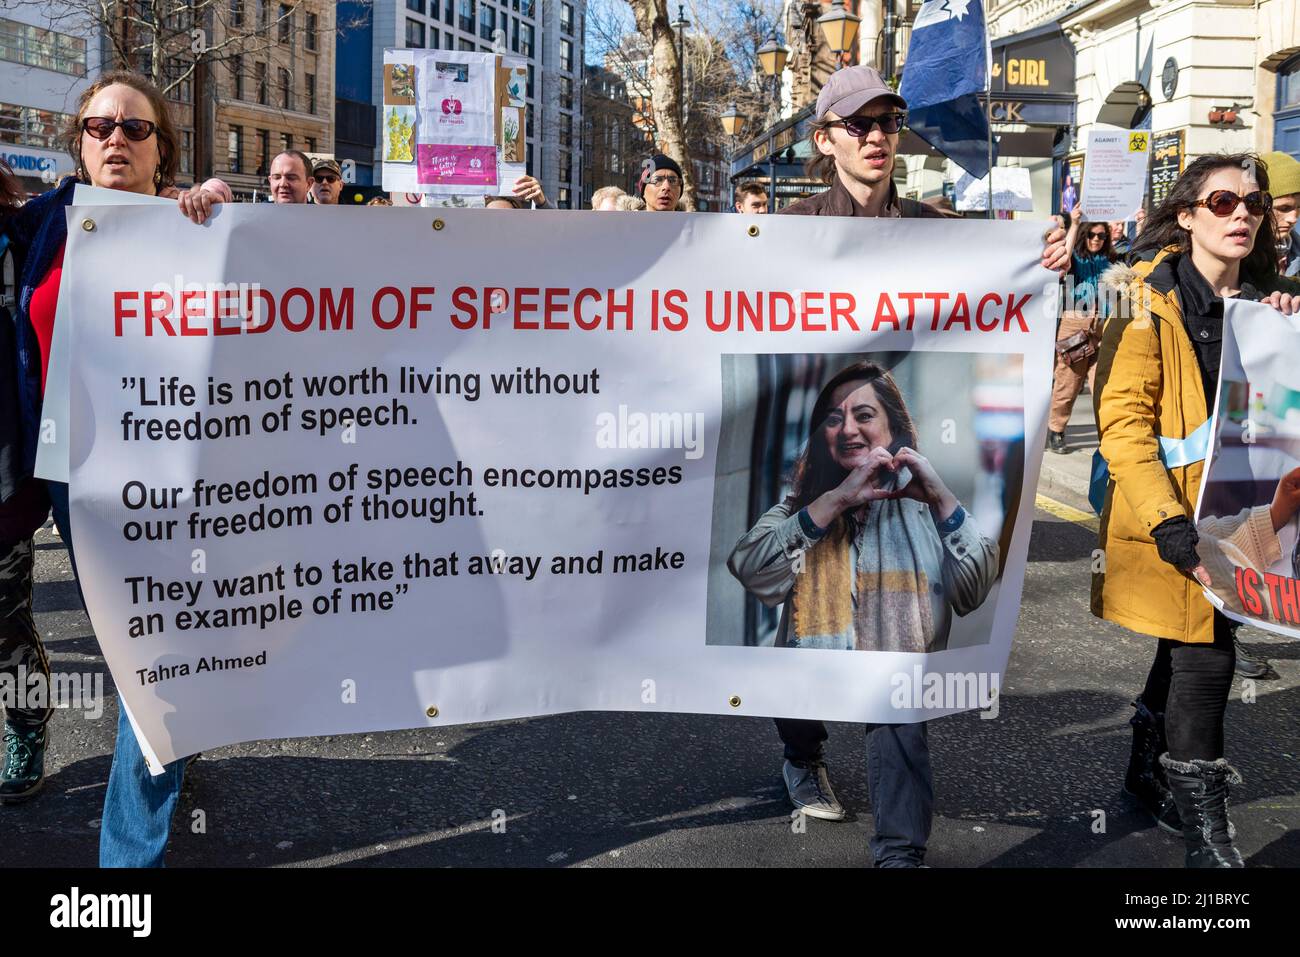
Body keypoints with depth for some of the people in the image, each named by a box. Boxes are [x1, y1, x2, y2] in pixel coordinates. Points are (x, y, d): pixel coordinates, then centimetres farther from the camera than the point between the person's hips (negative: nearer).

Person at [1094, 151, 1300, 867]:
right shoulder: (1151, 300, -11)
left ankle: (1147, 772, 38)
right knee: (1205, 659, -9)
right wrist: (1170, 525, -25)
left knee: (1188, 643, 17)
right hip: (1172, 518, -6)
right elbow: (1124, 421, -17)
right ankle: (1206, 838, 2)